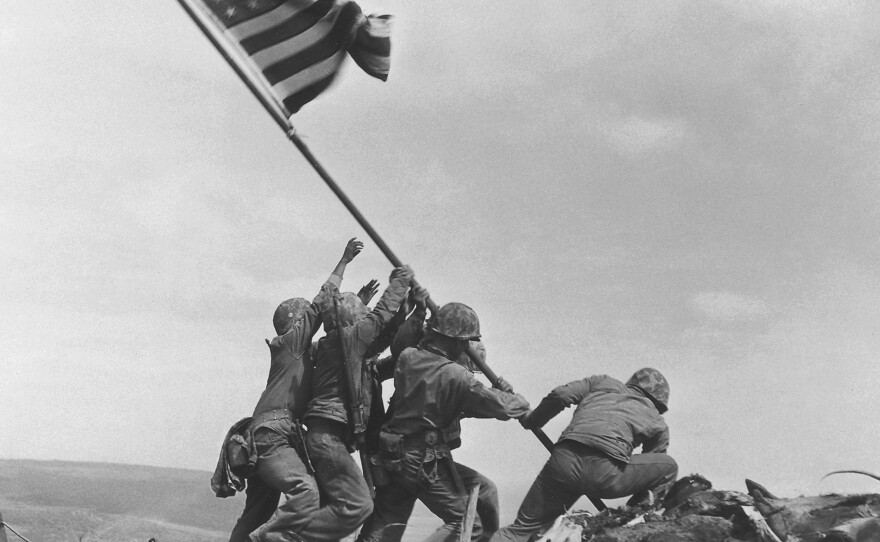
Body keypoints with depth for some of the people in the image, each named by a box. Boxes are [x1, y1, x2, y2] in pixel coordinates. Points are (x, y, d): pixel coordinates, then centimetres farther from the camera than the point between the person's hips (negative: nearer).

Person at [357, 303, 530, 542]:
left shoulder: (407, 358, -3)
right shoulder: (456, 376, -17)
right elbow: (501, 406, -12)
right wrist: (521, 403, 9)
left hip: (392, 457, 7)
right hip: (427, 465, -7)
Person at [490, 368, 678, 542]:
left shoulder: (603, 382, 30)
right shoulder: (657, 423, 27)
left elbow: (560, 395, 14)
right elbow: (650, 470, 33)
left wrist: (532, 420, 30)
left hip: (564, 461, 3)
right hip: (606, 473, -2)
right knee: (669, 467, 23)